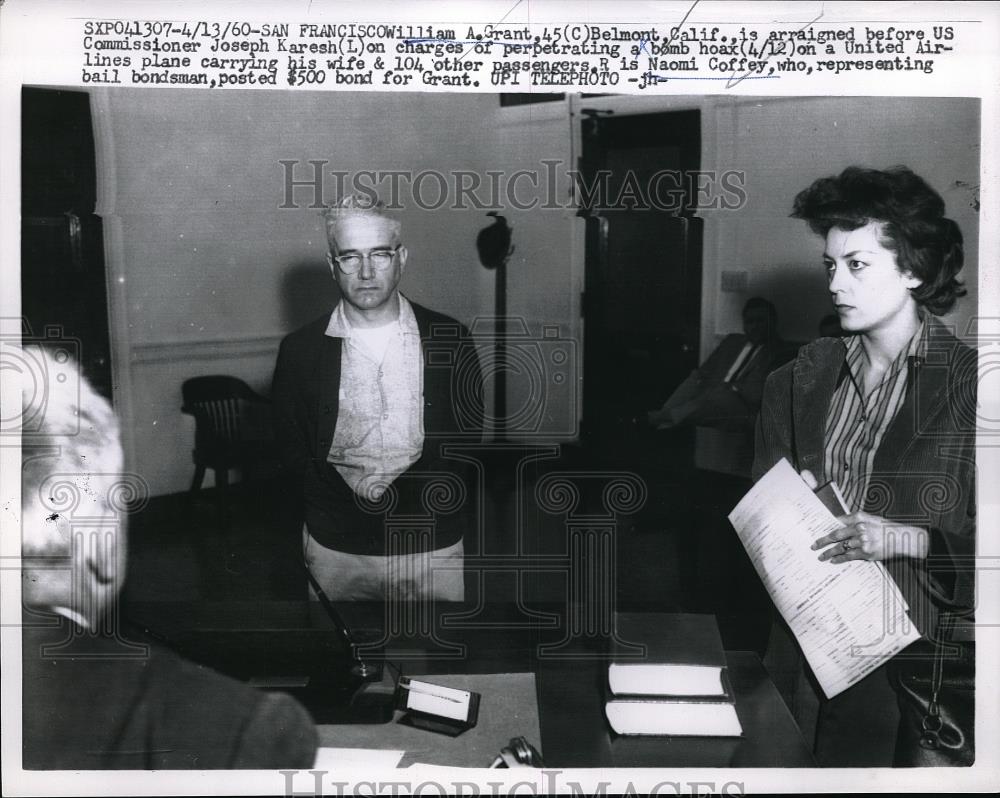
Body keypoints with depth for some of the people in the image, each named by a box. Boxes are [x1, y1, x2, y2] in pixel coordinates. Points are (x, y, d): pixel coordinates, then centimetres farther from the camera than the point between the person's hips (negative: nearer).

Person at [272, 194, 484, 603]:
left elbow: (467, 442, 3)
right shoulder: (299, 350, 1)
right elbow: (291, 451, 4)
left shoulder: (449, 340, 0)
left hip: (432, 548, 0)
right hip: (334, 550, 0)